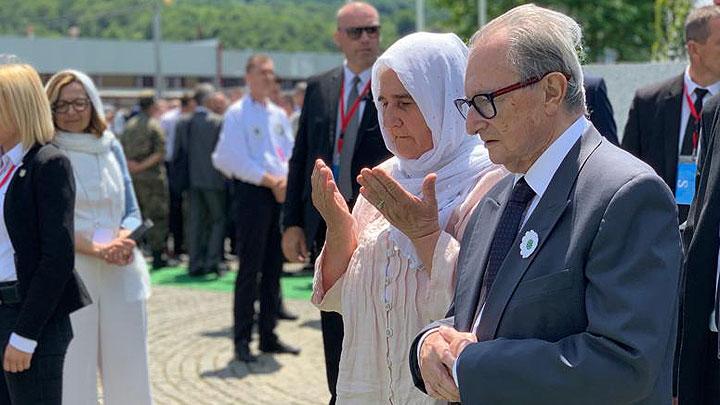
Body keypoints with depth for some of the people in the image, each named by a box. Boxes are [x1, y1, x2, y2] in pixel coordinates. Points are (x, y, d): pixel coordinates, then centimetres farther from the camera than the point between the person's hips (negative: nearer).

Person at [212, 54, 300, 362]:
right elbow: (235, 158, -11)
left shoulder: (279, 114, 16)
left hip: (280, 194, 6)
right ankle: (242, 341, 0)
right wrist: (270, 180, -14)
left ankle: (268, 335, 18)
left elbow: (291, 152, 13)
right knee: (250, 269, -5)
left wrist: (287, 179, -7)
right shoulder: (237, 113, -4)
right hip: (252, 193, -6)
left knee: (274, 267, 10)